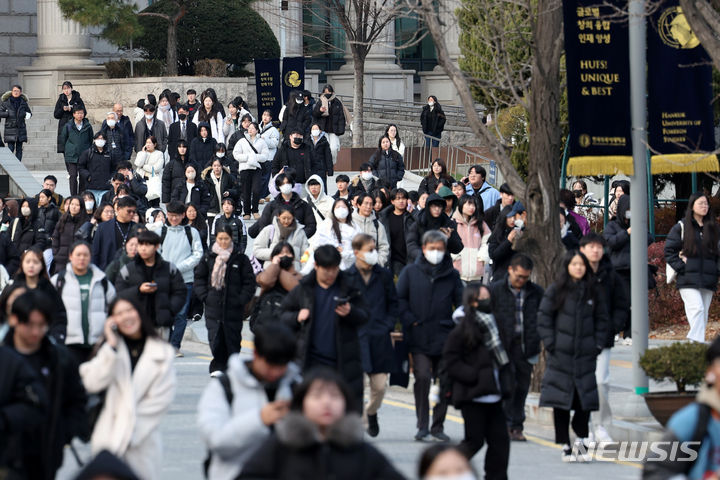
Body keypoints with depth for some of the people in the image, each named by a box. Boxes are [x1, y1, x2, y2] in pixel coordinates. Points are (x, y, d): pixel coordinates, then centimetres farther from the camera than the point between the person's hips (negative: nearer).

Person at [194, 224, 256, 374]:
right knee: (215, 339, -4)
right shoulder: (208, 257, 6)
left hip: (234, 307, -1)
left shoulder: (240, 258, 1)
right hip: (213, 306, 1)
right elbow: (199, 277, 14)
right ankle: (217, 367, 5)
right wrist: (204, 296, 1)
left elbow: (249, 282, 3)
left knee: (232, 338, 3)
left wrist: (241, 300, -6)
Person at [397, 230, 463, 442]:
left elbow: (461, 302, 12)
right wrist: (410, 321, -6)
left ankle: (438, 426, 14)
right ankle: (422, 426, -8)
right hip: (419, 338, -2)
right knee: (423, 377, -13)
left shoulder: (452, 275, 10)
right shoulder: (411, 272, 6)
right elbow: (400, 299, 5)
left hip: (445, 337, 2)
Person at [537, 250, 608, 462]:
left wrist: (598, 344, 6)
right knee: (561, 401, -1)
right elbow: (544, 319, 1)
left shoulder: (592, 293, 10)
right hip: (561, 355, -2)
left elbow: (601, 319, 15)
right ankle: (565, 446, 4)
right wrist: (550, 345, -7)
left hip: (585, 356, 2)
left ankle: (581, 442, 10)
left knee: (585, 399, -3)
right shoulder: (556, 291, 1)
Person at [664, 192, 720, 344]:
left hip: (708, 280, 5)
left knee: (703, 314, 4)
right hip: (688, 279, -5)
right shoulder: (681, 227, 2)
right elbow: (669, 251, 2)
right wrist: (681, 267, -9)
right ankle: (697, 342, -27)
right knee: (697, 309, -20)